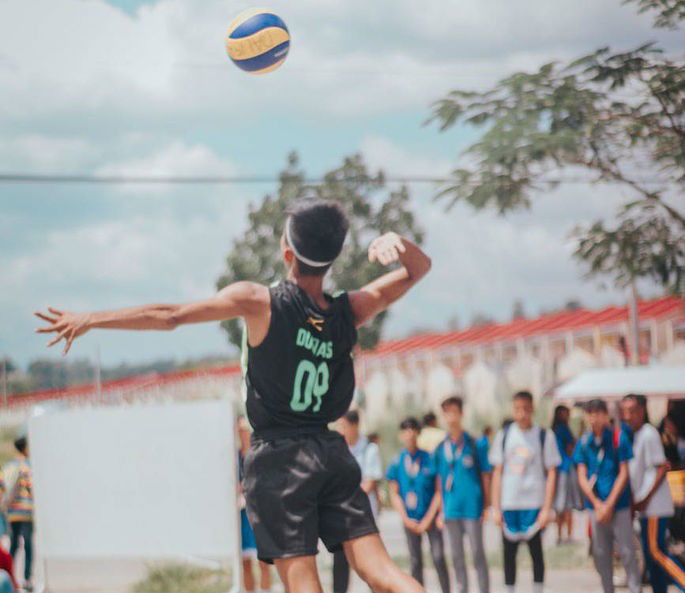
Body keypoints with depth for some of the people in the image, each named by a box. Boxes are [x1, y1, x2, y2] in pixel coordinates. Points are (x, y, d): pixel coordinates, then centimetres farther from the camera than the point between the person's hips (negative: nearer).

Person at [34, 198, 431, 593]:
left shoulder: (258, 302, -11)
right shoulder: (351, 312, 1)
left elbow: (170, 316, -8)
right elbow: (418, 268, 14)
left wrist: (90, 319, 0)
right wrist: (395, 243, -9)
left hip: (278, 459, -4)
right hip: (333, 455, 4)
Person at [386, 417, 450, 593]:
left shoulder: (430, 459, -4)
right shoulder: (397, 462, 1)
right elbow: (394, 493, 6)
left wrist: (429, 519, -7)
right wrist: (405, 518, -4)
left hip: (430, 517, -2)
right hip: (410, 519, 2)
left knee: (438, 557, -9)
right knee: (415, 560, 3)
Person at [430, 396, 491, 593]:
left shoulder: (474, 445, -2)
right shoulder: (440, 449, 8)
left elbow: (485, 477, 1)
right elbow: (439, 483, 13)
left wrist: (486, 506, -1)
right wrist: (440, 510, 10)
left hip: (472, 508, -4)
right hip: (450, 509, 4)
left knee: (477, 553, -2)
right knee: (457, 555, 8)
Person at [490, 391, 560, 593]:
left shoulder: (544, 436, 0)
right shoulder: (504, 435, 7)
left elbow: (551, 473, 0)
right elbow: (498, 472, 9)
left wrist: (547, 508, -7)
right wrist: (496, 508, 3)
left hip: (534, 504, -2)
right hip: (508, 504, 2)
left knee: (535, 549, -1)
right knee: (509, 551, 6)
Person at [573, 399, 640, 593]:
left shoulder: (619, 438, -4)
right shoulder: (583, 442, 4)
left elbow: (624, 473, -5)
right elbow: (582, 477, 4)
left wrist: (609, 505, -9)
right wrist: (598, 504, -8)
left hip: (619, 505, -3)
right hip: (595, 506, 3)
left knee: (627, 551, -4)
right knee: (600, 554, 8)